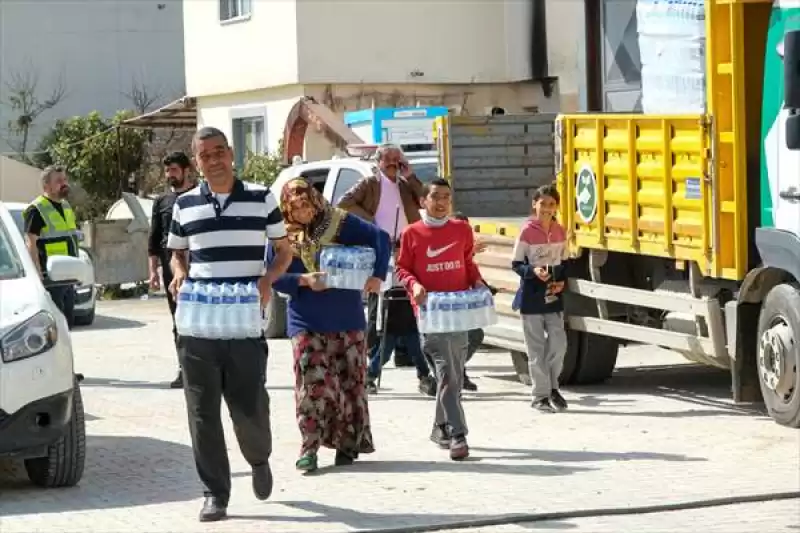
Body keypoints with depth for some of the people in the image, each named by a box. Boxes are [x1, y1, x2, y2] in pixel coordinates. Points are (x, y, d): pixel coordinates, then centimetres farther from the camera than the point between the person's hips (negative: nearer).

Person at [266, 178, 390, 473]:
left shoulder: (340, 223, -1)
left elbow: (380, 237, -1)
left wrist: (377, 276, -11)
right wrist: (304, 280, -16)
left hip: (347, 318, 1)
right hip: (306, 321, -1)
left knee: (350, 380, 4)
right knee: (312, 382, -10)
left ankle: (347, 442, 16)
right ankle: (310, 446, -6)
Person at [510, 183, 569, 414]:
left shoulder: (559, 231, 4)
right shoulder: (527, 231, -10)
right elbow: (516, 264, -7)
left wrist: (561, 281, -3)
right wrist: (533, 271, -25)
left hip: (553, 296, 4)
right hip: (531, 296, -4)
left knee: (558, 343, 2)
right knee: (536, 347, 1)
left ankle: (552, 387, 21)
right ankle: (540, 395, 9)